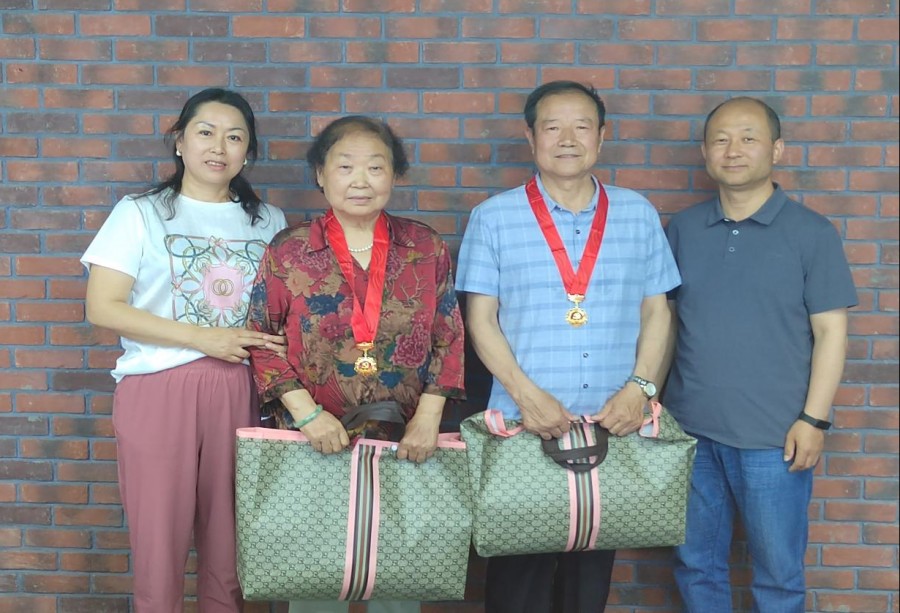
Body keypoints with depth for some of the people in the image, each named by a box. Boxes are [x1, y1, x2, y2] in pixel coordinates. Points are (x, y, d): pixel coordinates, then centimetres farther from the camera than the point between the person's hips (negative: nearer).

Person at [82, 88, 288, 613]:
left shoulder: (267, 221, 12)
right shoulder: (140, 213, 2)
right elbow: (103, 308, -6)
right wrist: (201, 338, -13)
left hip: (238, 392, 3)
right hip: (158, 390, -2)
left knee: (229, 545, 7)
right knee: (159, 541, 2)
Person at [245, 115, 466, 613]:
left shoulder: (426, 248, 1)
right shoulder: (288, 251, -3)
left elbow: (449, 337, 3)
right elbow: (260, 340, -3)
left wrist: (428, 418, -8)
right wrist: (306, 413, -13)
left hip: (406, 441, 2)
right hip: (314, 438, -1)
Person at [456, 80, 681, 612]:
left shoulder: (638, 215, 7)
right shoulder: (494, 218, 0)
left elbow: (656, 312, 8)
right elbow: (480, 318, -2)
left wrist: (640, 387, -6)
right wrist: (526, 394, -13)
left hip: (613, 424, 2)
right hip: (521, 424, -2)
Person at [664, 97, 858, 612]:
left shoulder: (812, 233, -4)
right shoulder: (683, 229, 6)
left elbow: (830, 331, -5)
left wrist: (814, 419, -11)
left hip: (774, 437, -3)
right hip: (690, 429, 3)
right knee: (695, 564, 15)